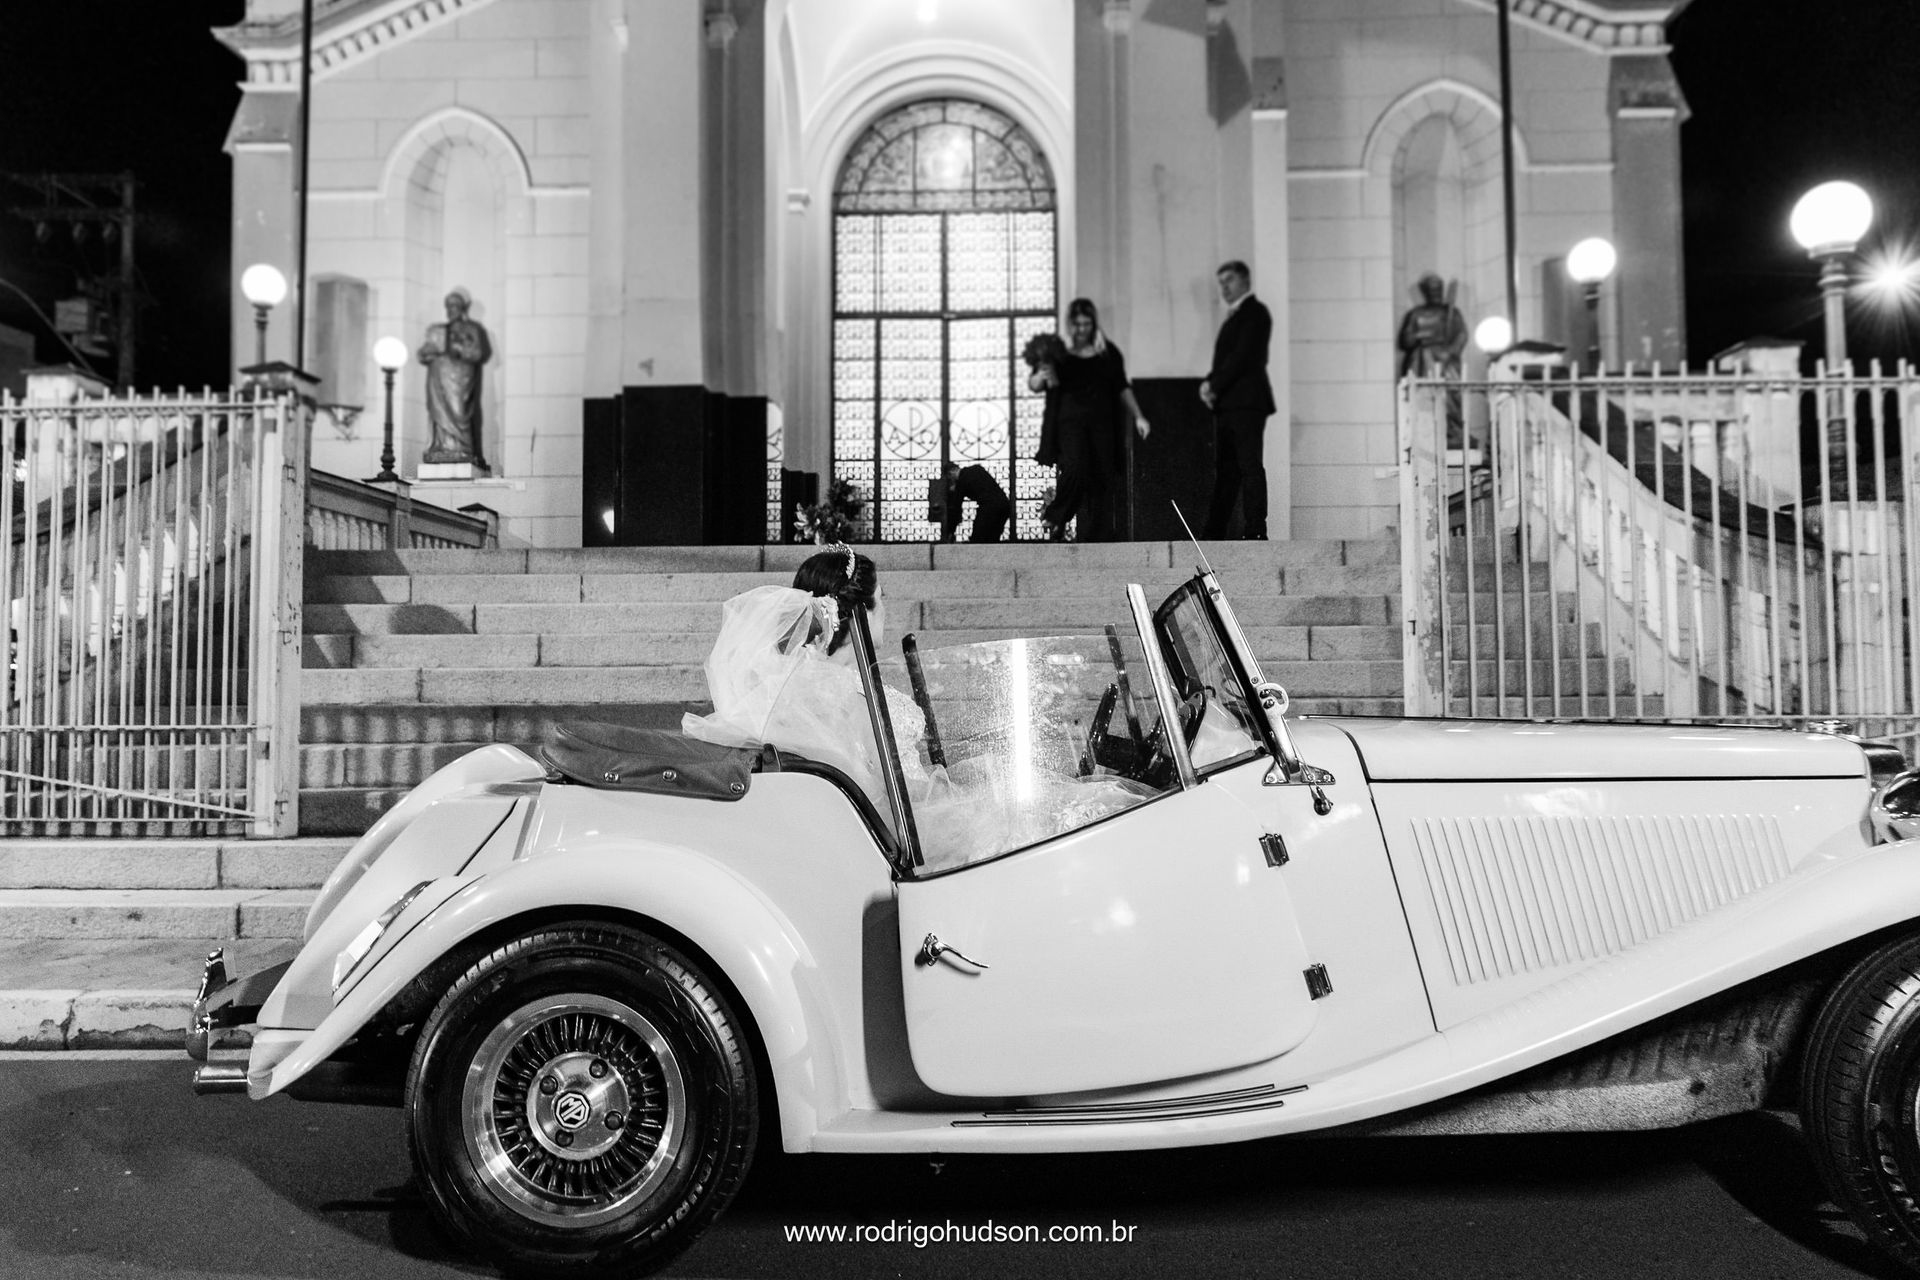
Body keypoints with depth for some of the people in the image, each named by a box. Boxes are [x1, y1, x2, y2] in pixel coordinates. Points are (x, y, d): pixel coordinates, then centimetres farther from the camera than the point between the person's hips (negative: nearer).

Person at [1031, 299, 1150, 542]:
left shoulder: (1108, 352, 11)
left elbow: (1122, 387, 18)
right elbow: (1033, 384, 5)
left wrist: (1138, 416, 11)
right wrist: (1042, 376, -18)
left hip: (1102, 423, 3)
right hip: (1069, 422, -3)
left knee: (1102, 480, -1)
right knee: (1075, 470, -24)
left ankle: (1095, 538, 6)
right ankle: (1054, 518, -1)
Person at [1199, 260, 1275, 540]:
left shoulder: (1255, 312, -3)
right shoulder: (1234, 316, 25)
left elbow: (1243, 356, -14)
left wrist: (1215, 386, -12)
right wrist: (1208, 383, 2)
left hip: (1246, 402, -9)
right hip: (1227, 404, 9)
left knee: (1250, 466, -10)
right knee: (1225, 469, 7)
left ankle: (1255, 530, -11)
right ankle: (1214, 533, 7)